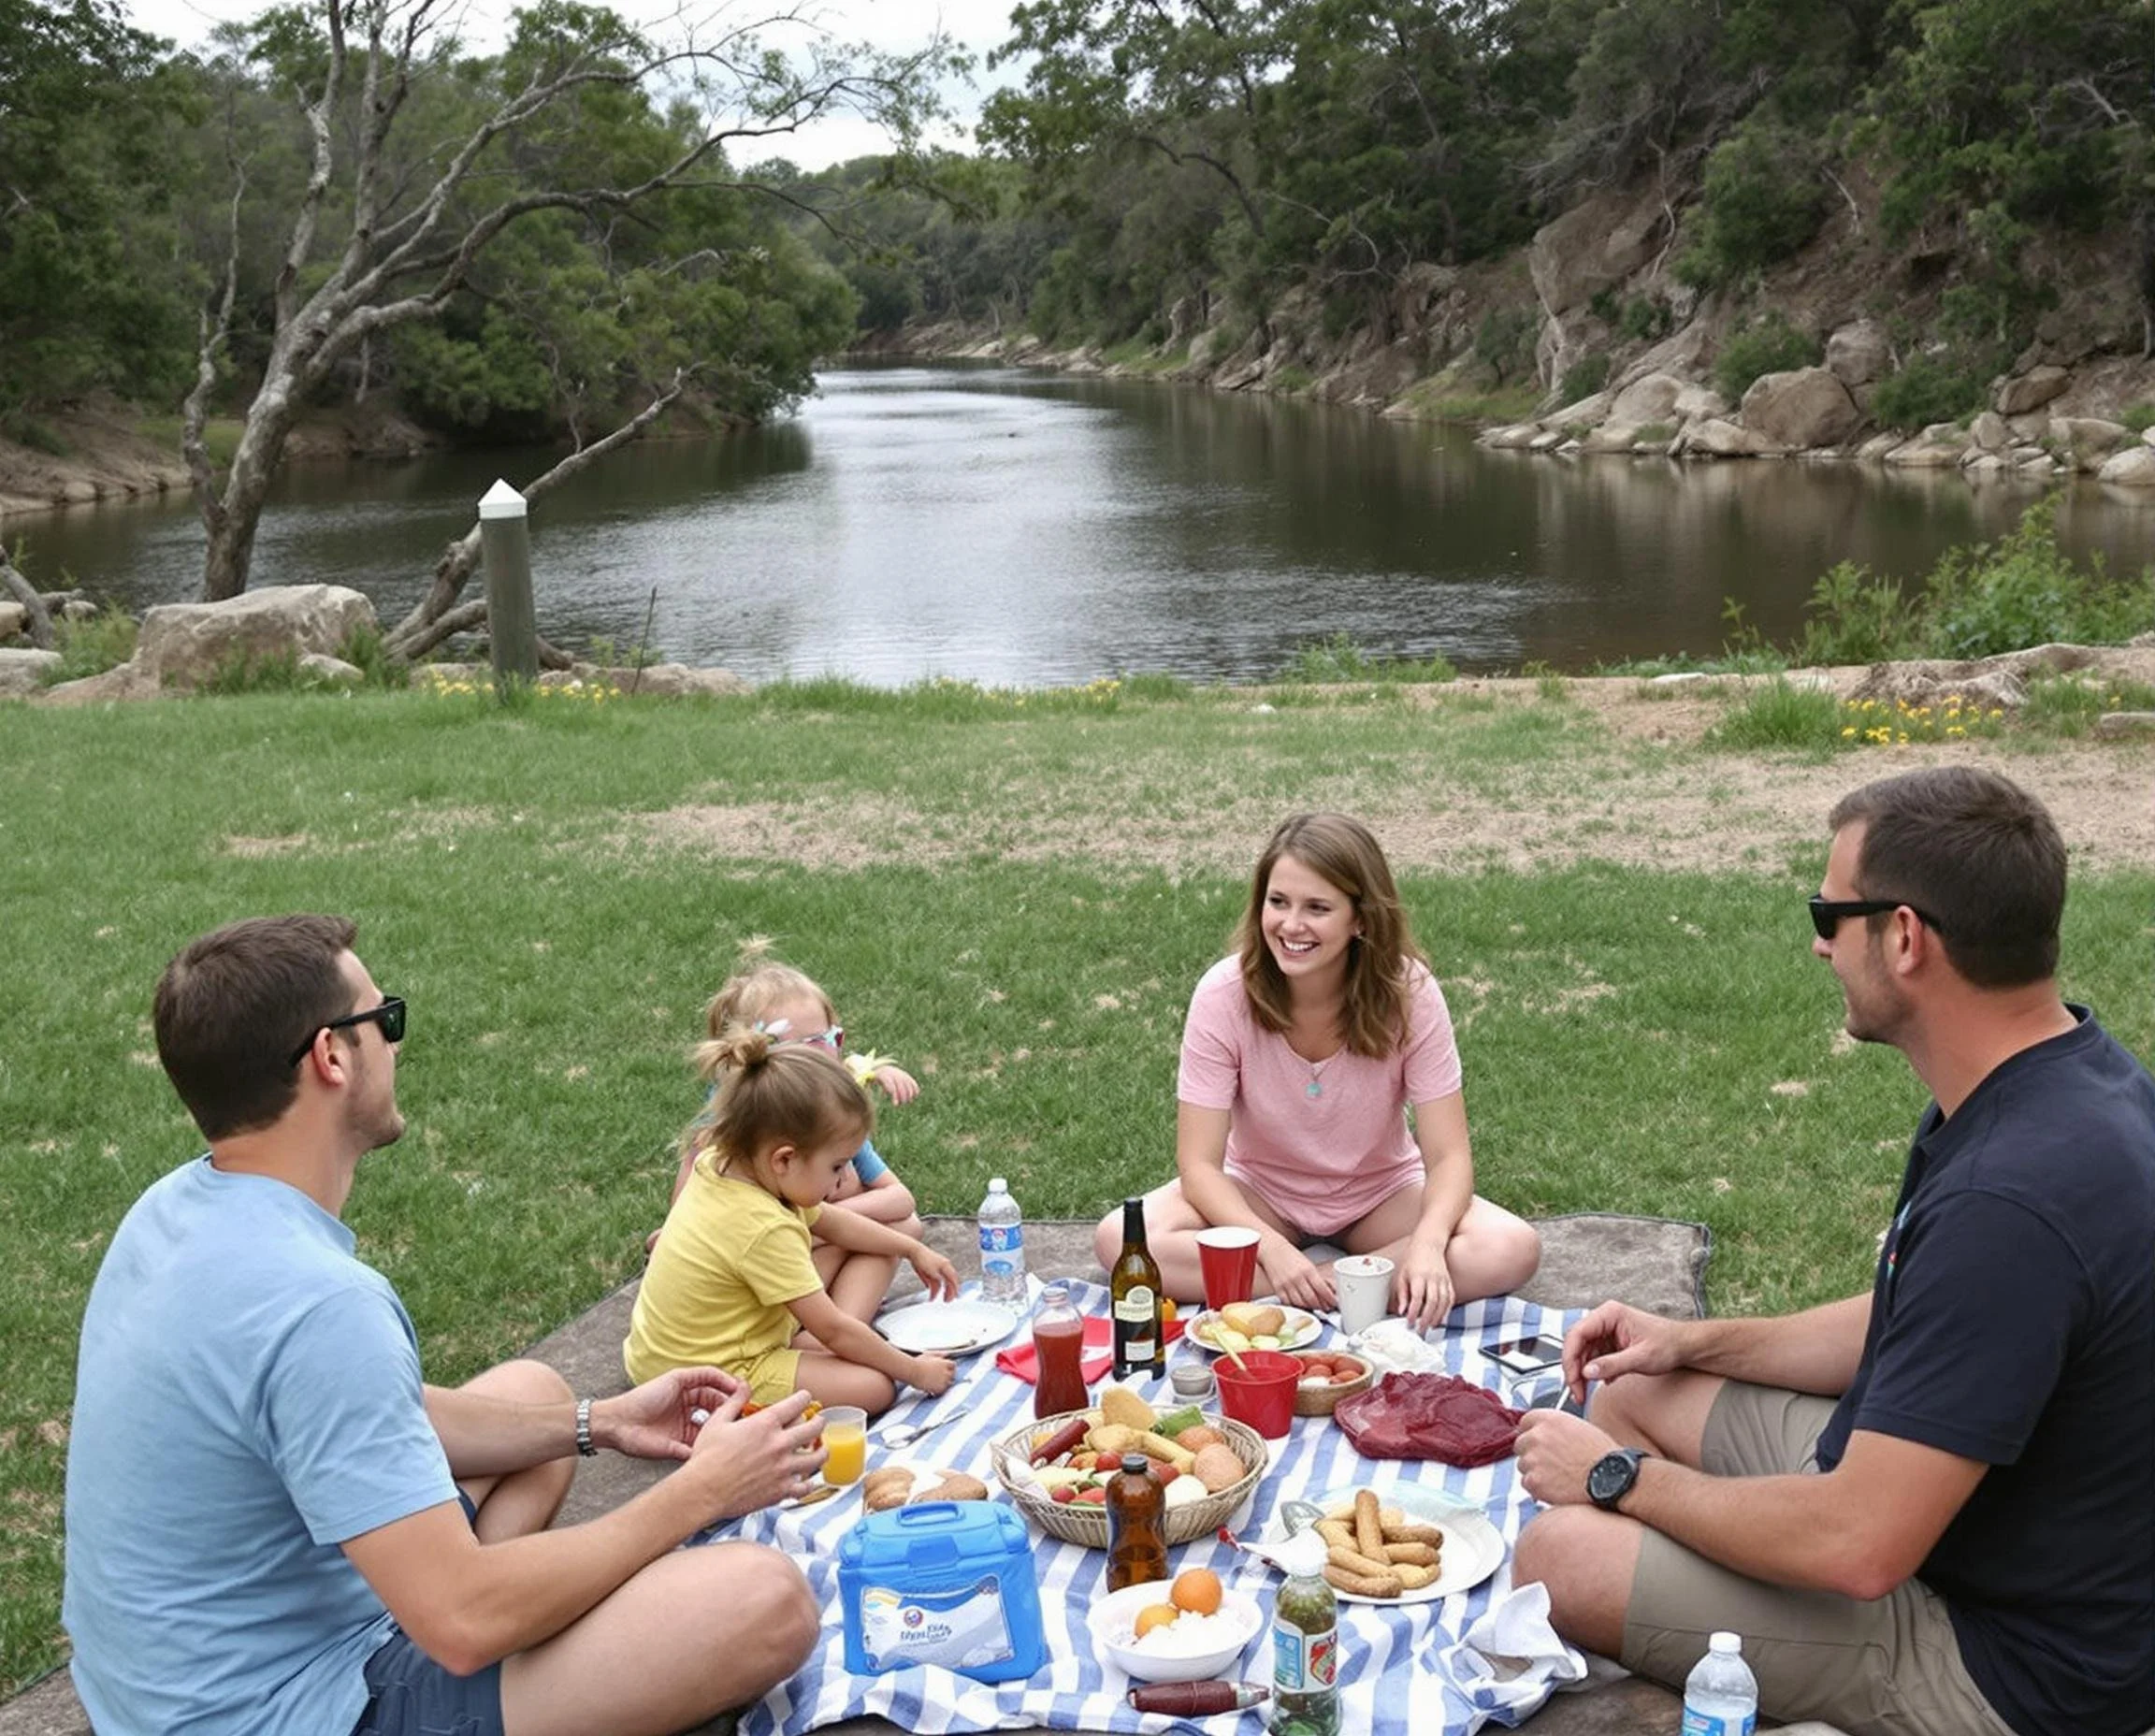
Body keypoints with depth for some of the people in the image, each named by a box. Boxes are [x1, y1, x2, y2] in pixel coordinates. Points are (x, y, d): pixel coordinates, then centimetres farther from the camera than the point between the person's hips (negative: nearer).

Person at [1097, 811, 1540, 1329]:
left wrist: (1427, 1244, -39)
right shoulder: (1225, 994, -22)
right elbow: (1199, 1163, -20)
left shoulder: (1408, 993, -21)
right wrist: (1272, 1248, -37)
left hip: (1381, 1192, 0)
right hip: (1259, 1191, 0)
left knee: (1513, 1250, -27)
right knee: (1119, 1242, -29)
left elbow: (1448, 1157, -19)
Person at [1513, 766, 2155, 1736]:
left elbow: (1859, 1546, -31)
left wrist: (1621, 1476, -16)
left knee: (1558, 1556, -13)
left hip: (2005, 1658, -10)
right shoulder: (2064, 1079, -2)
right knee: (1634, 1391, 14)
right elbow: (1914, 1328, 14)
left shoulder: (2012, 1200, -35)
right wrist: (1697, 1342, 7)